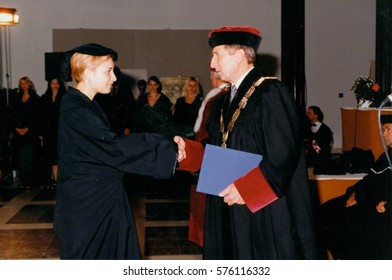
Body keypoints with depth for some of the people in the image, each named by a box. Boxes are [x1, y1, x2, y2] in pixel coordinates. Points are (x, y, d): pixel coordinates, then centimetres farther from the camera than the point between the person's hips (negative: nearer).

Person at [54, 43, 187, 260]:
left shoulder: (85, 105, 11)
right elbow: (114, 148, -26)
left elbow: (110, 143, 8)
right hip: (85, 207, -10)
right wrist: (170, 148, -21)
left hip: (101, 201, 10)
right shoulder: (75, 110, -21)